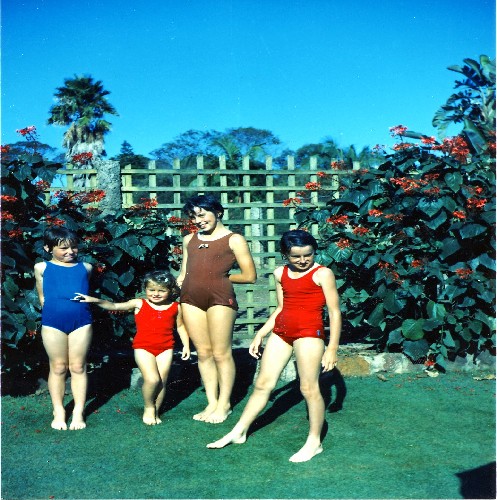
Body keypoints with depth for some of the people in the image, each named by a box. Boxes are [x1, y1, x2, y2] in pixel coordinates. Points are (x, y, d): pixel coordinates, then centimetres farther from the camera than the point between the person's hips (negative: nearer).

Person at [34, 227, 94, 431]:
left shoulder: (85, 267, 10)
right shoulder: (42, 268, 7)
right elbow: (43, 297, 9)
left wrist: (82, 300, 1)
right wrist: (55, 310, -1)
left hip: (81, 321, 1)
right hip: (53, 322, -1)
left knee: (78, 367, 5)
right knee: (58, 367, 8)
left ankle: (79, 412, 12)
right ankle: (59, 412, 18)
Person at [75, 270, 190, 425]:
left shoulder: (175, 307, 5)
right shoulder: (139, 304, 0)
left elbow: (180, 326, 17)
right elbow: (114, 306, -2)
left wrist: (186, 345, 11)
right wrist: (95, 300, -13)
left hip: (165, 348, 2)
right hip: (143, 348, -2)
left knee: (162, 381, 0)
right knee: (152, 379, -16)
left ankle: (156, 412, 20)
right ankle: (148, 408, 10)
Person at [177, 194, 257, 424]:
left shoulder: (234, 239, 4)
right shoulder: (189, 240, 19)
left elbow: (249, 276, 1)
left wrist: (219, 276, 4)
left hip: (220, 297, -5)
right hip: (191, 298, 5)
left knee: (221, 353, 0)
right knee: (203, 353, 8)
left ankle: (224, 404, 12)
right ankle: (211, 403, 16)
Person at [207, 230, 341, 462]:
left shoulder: (322, 274, -7)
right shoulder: (281, 273, 10)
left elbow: (335, 312, -6)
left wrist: (332, 348, -10)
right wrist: (260, 335, 19)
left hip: (309, 332, -6)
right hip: (281, 330, 6)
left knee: (309, 388, -3)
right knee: (263, 384, 11)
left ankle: (314, 442, 12)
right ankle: (238, 432, 21)